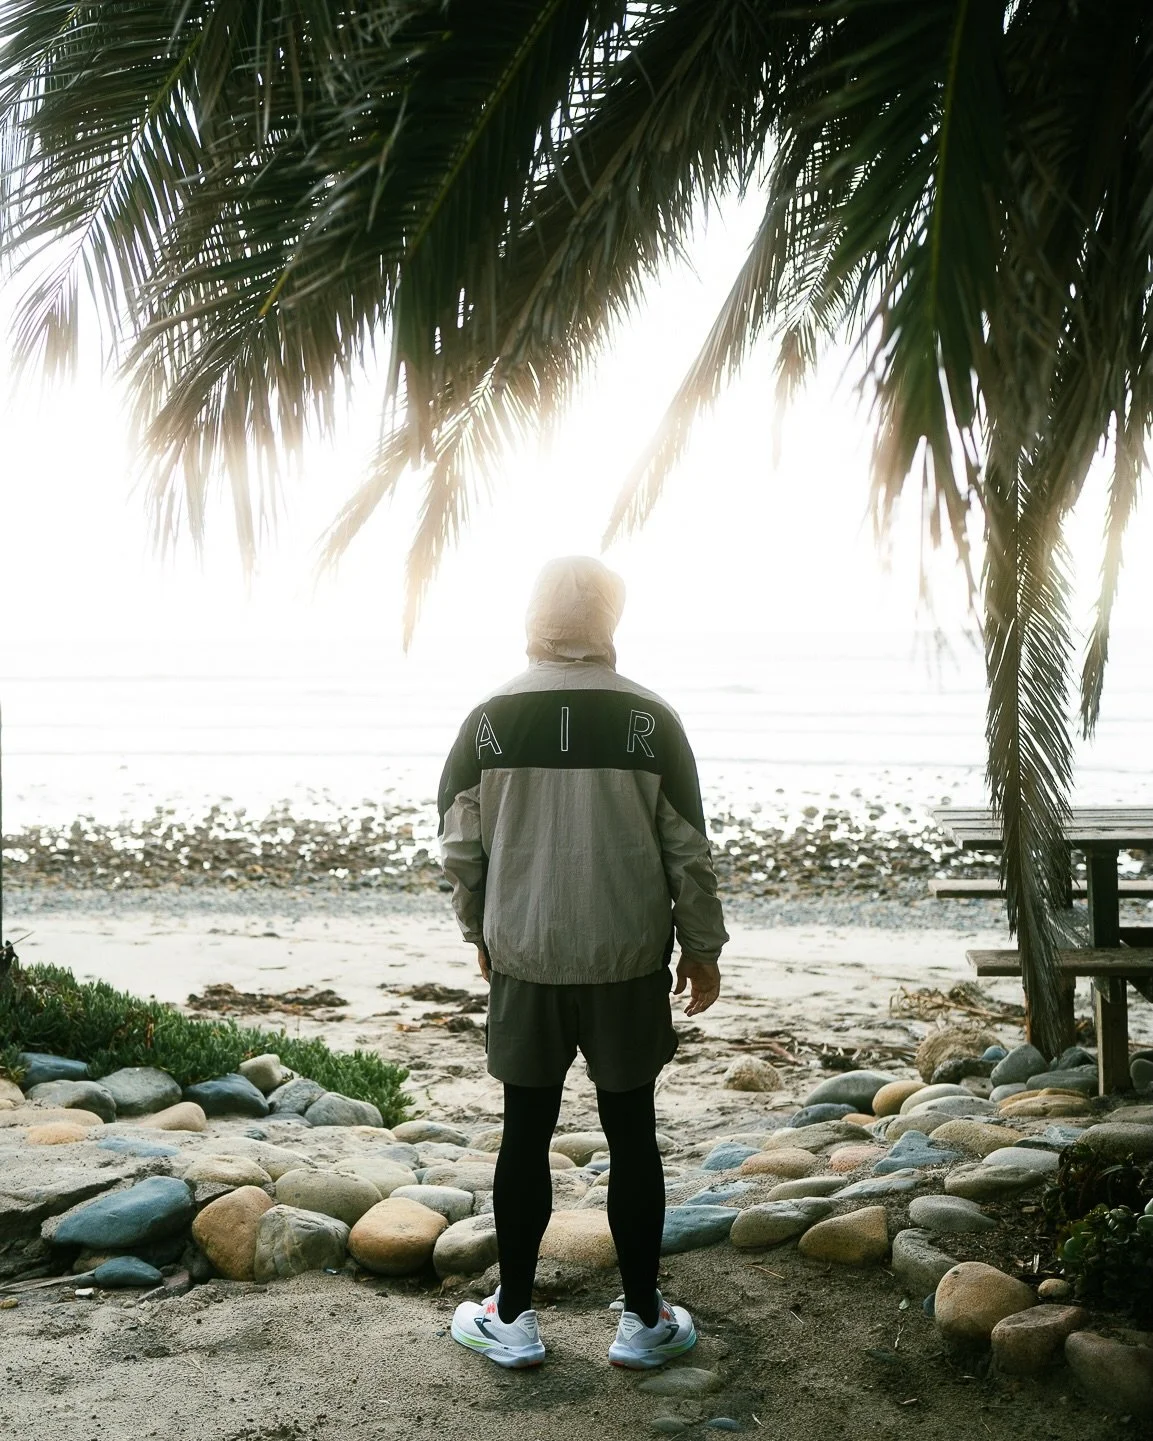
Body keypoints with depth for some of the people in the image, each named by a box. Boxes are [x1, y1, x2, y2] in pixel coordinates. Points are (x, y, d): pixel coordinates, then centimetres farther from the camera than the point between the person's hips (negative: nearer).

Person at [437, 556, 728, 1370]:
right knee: (631, 1133, 10)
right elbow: (688, 851, -6)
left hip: (523, 961, 1)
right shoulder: (649, 719, -8)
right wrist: (703, 948, 6)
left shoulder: (490, 720, -5)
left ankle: (513, 1319, 22)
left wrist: (481, 933, 16)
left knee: (526, 1134, 11)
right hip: (627, 963, -1)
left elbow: (460, 849, 0)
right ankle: (645, 1321, 20)